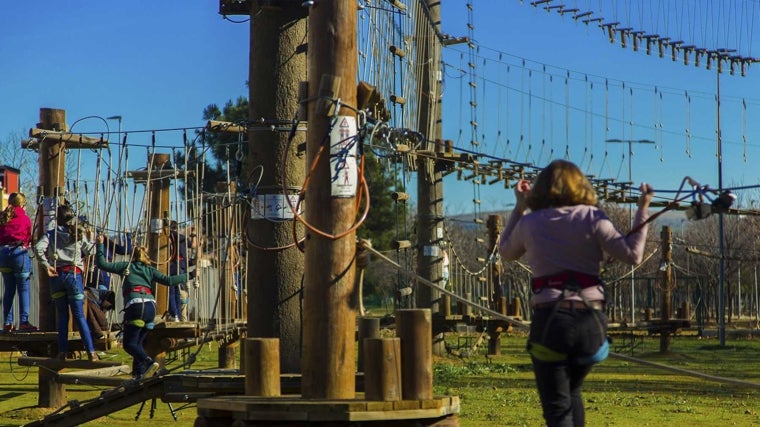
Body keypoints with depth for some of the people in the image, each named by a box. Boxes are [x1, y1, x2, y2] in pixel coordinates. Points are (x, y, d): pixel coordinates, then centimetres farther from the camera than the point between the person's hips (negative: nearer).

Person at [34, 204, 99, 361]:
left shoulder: (50, 234, 3)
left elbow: (38, 248, -13)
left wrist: (46, 265, -9)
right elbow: (89, 251, 12)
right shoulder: (79, 234, 5)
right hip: (74, 274, 0)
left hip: (56, 276, 0)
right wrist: (91, 240, 27)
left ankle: (62, 351, 8)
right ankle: (91, 352, -5)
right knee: (79, 315, 1)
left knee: (62, 316, 10)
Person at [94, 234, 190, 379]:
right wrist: (186, 276, 22)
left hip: (135, 305, -4)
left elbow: (102, 264, 14)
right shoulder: (149, 269, 21)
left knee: (129, 344, -6)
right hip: (151, 306, 4)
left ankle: (149, 362, -29)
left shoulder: (126, 266, 17)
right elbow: (168, 281, 11)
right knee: (138, 342, 15)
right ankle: (139, 374, 6)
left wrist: (100, 245, 23)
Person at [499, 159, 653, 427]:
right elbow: (633, 255, -3)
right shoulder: (592, 218, 2)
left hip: (549, 320, -2)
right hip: (590, 319, 2)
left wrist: (519, 207, 30)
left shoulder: (530, 223, 6)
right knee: (572, 391, 27)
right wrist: (643, 210, 4)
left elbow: (506, 252, 25)